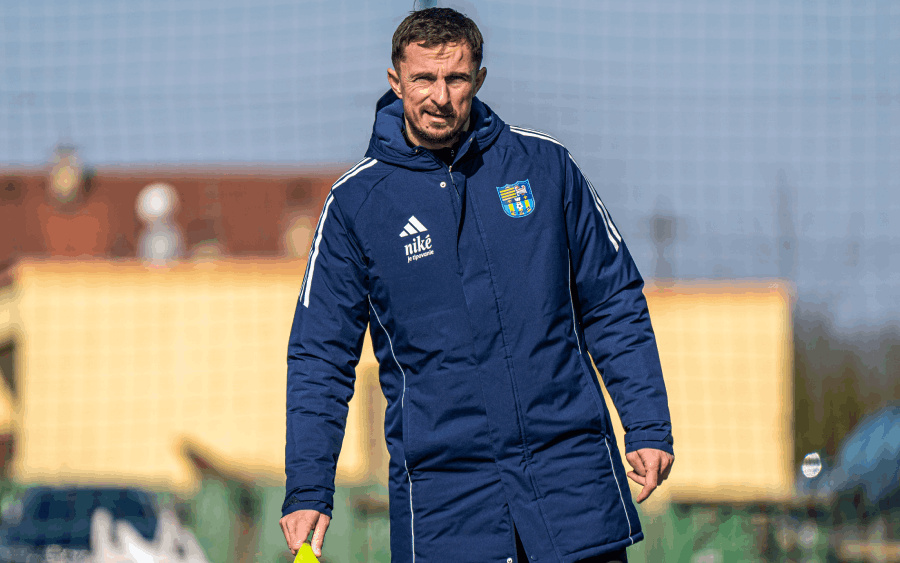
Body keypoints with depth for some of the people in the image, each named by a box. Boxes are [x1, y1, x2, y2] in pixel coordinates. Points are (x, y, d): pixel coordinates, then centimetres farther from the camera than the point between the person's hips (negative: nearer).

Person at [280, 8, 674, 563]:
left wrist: (649, 427, 1)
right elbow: (320, 357, 4)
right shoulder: (355, 203, 2)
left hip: (572, 462, 1)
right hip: (440, 489, -1)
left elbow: (615, 304, 9)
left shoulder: (545, 165, 4)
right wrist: (307, 489, -4)